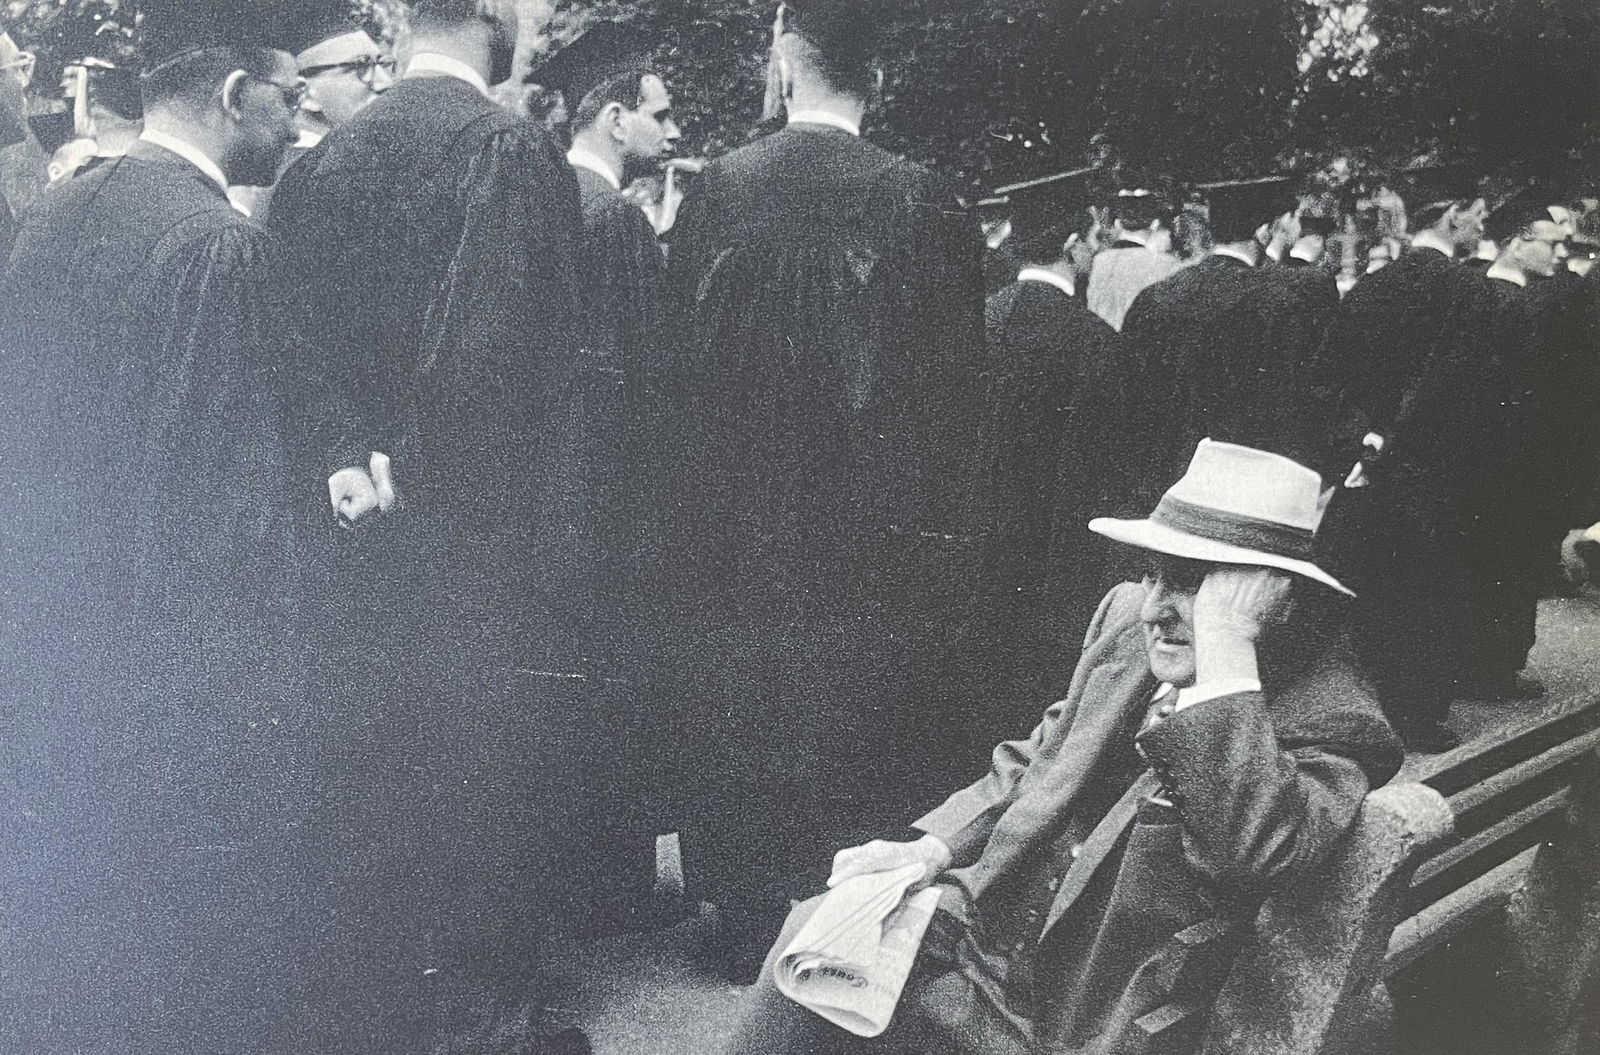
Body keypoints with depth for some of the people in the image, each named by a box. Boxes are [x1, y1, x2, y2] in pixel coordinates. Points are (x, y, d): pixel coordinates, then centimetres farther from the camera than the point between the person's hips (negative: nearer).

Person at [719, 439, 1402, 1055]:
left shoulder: (1331, 721, -15)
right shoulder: (1128, 615, 4)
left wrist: (1225, 647, -32)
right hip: (987, 924, 6)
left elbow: (1245, 852, -35)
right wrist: (933, 847, -1)